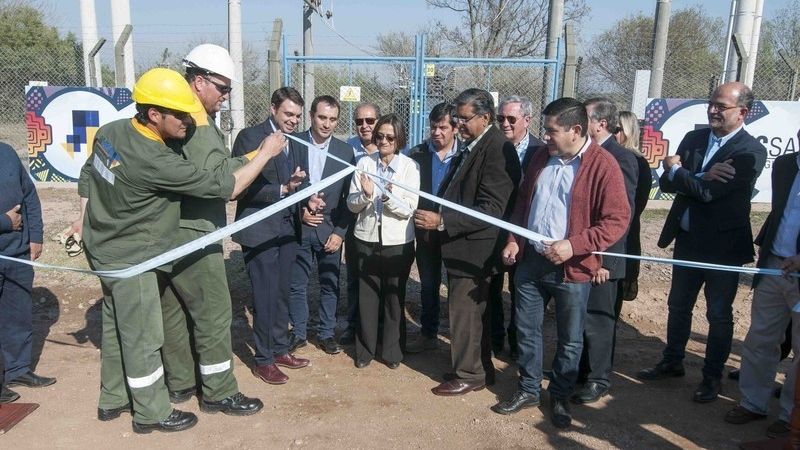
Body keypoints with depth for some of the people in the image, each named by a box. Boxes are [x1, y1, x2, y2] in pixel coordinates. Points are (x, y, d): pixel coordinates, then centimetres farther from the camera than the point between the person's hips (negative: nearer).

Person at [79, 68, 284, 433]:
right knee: (142, 337, 5)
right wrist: (265, 153, -16)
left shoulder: (110, 132, -5)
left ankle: (113, 398, 38)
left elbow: (87, 176, 10)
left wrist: (84, 222, 24)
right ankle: (152, 413, 21)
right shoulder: (154, 161, -30)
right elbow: (224, 186, -26)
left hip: (105, 249, 9)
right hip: (130, 260, -9)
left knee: (117, 327, 21)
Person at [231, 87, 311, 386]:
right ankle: (263, 360, 14)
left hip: (287, 228, 6)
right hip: (260, 230, -6)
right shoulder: (250, 137, -9)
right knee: (266, 297, 0)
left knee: (282, 294, 15)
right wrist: (282, 189, -23)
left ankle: (280, 349, 29)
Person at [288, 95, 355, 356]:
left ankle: (326, 333, 25)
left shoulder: (345, 151, 0)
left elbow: (349, 197, 0)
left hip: (330, 229, 1)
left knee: (330, 285, 10)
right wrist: (299, 212, -9)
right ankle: (298, 332, 25)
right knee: (297, 285, 9)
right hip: (298, 227, -1)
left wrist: (340, 232, -5)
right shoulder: (292, 144, -4)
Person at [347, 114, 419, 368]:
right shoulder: (364, 163, -2)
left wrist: (389, 196, -26)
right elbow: (351, 205, -2)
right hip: (367, 240, 1)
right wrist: (366, 194, -22)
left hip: (398, 242, -1)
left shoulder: (409, 166, -6)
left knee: (394, 298, 11)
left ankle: (392, 350, 26)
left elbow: (409, 209, -9)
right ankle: (365, 349, 25)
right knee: (367, 297, 9)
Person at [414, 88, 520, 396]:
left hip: (473, 249, -9)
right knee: (471, 312, 18)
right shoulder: (471, 147, 11)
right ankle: (480, 369, 33)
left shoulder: (497, 149, -18)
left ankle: (469, 375, 19)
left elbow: (492, 209, -24)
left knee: (465, 313, 2)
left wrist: (442, 221, -26)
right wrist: (436, 216, 3)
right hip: (460, 246, 9)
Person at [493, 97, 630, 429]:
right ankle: (528, 389, 32)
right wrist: (513, 240, 3)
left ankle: (559, 397, 30)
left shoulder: (603, 164, -14)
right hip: (530, 260, 5)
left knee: (570, 339, 11)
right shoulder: (542, 157, 6)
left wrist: (574, 245, -24)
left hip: (572, 268, -5)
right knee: (526, 330, 14)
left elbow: (617, 220, -16)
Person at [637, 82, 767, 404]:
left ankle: (712, 376, 27)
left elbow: (709, 192, -25)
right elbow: (666, 184, -5)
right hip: (687, 239, 6)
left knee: (719, 315, 10)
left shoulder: (750, 152, -16)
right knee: (678, 306, 18)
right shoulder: (694, 138, 2)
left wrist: (676, 171, -10)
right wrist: (698, 179, -24)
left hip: (723, 245, -5)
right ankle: (672, 362, 36)